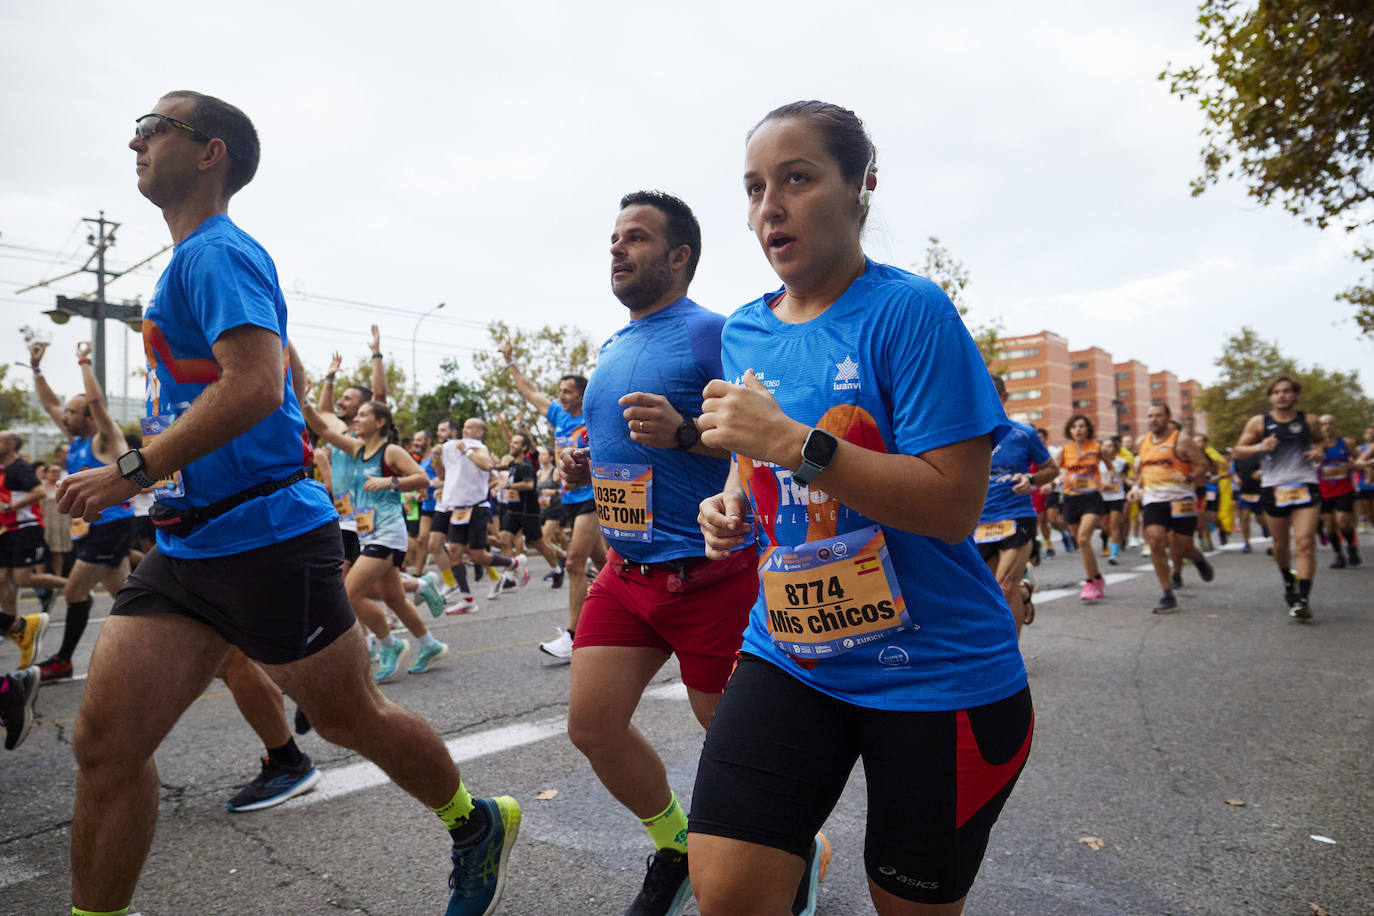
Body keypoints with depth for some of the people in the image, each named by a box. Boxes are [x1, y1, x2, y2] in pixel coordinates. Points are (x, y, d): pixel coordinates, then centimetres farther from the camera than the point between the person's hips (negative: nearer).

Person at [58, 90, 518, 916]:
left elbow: (256, 388, -26)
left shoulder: (217, 252, -11)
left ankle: (479, 826, 30)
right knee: (104, 742, 4)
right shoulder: (193, 263, 18)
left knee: (352, 719, 7)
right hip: (188, 546, 9)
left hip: (264, 538, -9)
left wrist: (133, 471, -20)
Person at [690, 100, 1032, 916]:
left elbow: (954, 504, -19)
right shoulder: (743, 333, 5)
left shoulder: (910, 311, -13)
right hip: (789, 653, 4)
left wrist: (793, 441, -26)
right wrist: (736, 505, -3)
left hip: (934, 672, -4)